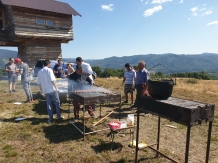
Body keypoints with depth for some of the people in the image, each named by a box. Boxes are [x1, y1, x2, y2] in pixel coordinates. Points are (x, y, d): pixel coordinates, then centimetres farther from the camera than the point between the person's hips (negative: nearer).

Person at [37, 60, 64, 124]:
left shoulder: (39, 72, 8)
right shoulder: (49, 70, -8)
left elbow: (39, 83, 9)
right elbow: (52, 80, -15)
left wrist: (41, 89, 20)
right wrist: (56, 87, -7)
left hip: (45, 90, 5)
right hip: (52, 89, -5)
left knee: (49, 104, 10)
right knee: (57, 102, 9)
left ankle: (51, 117, 12)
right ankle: (58, 115, 15)